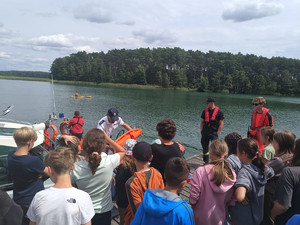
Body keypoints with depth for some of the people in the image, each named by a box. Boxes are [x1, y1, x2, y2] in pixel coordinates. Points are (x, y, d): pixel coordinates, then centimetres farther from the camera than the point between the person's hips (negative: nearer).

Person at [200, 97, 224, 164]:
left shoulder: (219, 112, -4)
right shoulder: (205, 111, 8)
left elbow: (221, 124, -4)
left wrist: (217, 134, -9)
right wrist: (202, 131, 4)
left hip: (213, 133, -4)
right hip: (205, 133, 4)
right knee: (205, 148, 11)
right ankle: (206, 162, 25)